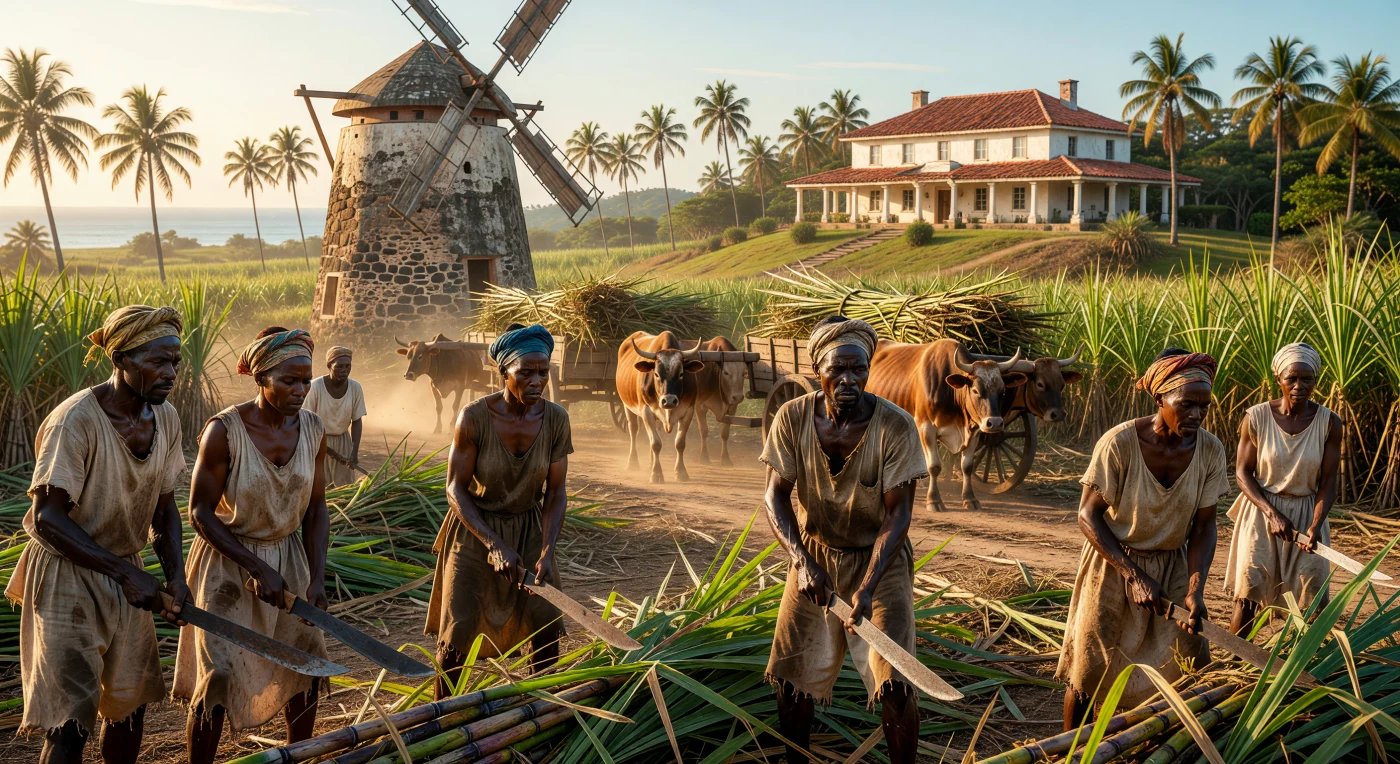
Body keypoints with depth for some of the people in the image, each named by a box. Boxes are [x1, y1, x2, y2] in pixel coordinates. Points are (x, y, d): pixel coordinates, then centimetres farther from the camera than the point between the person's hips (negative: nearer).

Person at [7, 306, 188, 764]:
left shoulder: (166, 418, -2)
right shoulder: (76, 421, -23)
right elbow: (47, 519, -23)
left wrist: (175, 575, -7)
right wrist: (127, 573, -25)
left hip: (124, 577, 7)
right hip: (68, 577, -7)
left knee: (130, 701, 17)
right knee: (71, 721, -7)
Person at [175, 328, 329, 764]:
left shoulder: (312, 429, -6)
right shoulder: (224, 430, -20)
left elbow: (316, 509, 1)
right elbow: (200, 513, -15)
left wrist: (317, 579, -8)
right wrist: (257, 569, -20)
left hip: (289, 558, 5)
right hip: (228, 563, -5)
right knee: (218, 678, -5)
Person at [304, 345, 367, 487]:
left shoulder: (355, 388, -14)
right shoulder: (315, 387, -23)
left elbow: (357, 421, -3)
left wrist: (355, 451, -15)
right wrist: (327, 450, -16)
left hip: (343, 441, 3)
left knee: (345, 487, 5)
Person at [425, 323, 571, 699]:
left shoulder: (556, 419, -15)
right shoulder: (474, 417, -23)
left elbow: (555, 492, -8)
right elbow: (456, 489, -17)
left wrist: (547, 552, -20)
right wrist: (494, 545, -26)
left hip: (530, 529, 3)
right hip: (475, 528, -3)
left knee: (546, 625, 1)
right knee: (458, 629, -2)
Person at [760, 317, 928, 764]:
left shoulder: (895, 426, -21)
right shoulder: (792, 418, -15)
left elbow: (898, 513, -19)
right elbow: (775, 497, -11)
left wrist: (867, 587, -28)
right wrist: (802, 561, -26)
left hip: (880, 558, -2)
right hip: (813, 555, 3)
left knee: (895, 685, -11)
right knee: (793, 675, 11)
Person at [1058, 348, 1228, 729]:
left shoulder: (1210, 450, -13)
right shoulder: (1119, 443, -24)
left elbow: (1204, 526, -5)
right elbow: (1088, 516, -17)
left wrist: (1195, 589, -19)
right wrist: (1134, 576, -22)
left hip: (1173, 567, 4)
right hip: (1114, 565, -3)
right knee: (1089, 671, 3)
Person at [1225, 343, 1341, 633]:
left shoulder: (1329, 423, -8)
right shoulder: (1256, 418, -10)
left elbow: (1328, 481, -6)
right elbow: (1242, 472, -5)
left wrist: (1315, 526, -21)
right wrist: (1272, 514, -18)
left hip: (1306, 515, 1)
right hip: (1261, 513, -1)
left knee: (1312, 601, 1)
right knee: (1246, 596, 1)